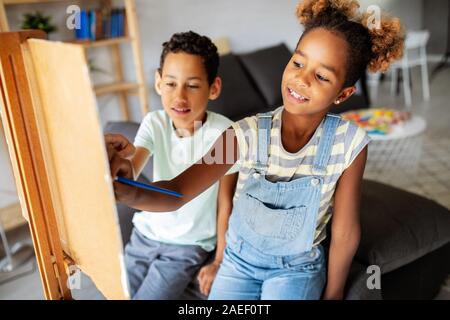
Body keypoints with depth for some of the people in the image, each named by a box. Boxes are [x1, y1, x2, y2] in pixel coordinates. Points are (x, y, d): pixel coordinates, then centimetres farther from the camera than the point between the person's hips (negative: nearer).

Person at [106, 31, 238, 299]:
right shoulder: (154, 123, -11)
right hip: (145, 233, 4)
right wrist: (121, 157, -45)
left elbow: (226, 201, -11)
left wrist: (220, 261, -5)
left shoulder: (224, 134, -21)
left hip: (188, 246, -3)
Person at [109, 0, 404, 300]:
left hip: (298, 268, -1)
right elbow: (176, 192, -26)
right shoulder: (248, 133, -19)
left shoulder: (349, 143, -20)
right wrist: (131, 193, -47)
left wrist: (332, 294, 1)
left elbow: (345, 233, -9)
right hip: (240, 260, 1)